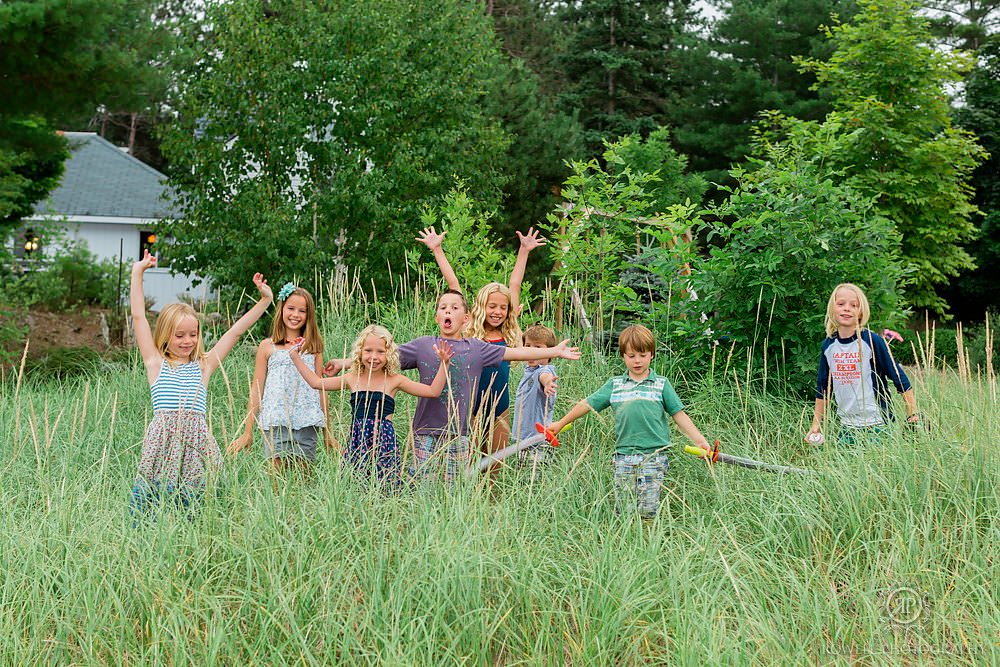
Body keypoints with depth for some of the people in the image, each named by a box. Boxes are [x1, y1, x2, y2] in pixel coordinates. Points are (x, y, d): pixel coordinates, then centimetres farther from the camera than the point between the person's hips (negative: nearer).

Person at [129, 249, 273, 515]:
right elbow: (138, 317, 11)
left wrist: (265, 300, 17)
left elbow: (235, 331, 18)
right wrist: (137, 273, 13)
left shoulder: (203, 365, 17)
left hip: (197, 441, 2)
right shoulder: (156, 363, 11)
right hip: (163, 440, -2)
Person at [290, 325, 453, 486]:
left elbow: (433, 391, 2)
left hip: (384, 442, -2)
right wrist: (295, 356, 17)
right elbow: (316, 382, 17)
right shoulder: (352, 379, 10)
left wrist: (443, 363, -6)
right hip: (358, 441, 2)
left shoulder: (394, 381, 3)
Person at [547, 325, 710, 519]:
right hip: (623, 457, 2)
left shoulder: (661, 384, 6)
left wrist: (700, 441, -4)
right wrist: (560, 424, 19)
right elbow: (587, 404, 16)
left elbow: (679, 415, 5)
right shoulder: (614, 384, 10)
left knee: (648, 510, -5)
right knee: (623, 509, 4)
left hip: (653, 456, -2)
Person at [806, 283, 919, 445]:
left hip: (876, 425, -4)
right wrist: (816, 425, 15)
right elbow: (822, 388, 16)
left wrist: (913, 414, -8)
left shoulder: (872, 341, -8)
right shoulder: (828, 345, 6)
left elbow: (899, 378, -5)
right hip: (847, 427, 5)